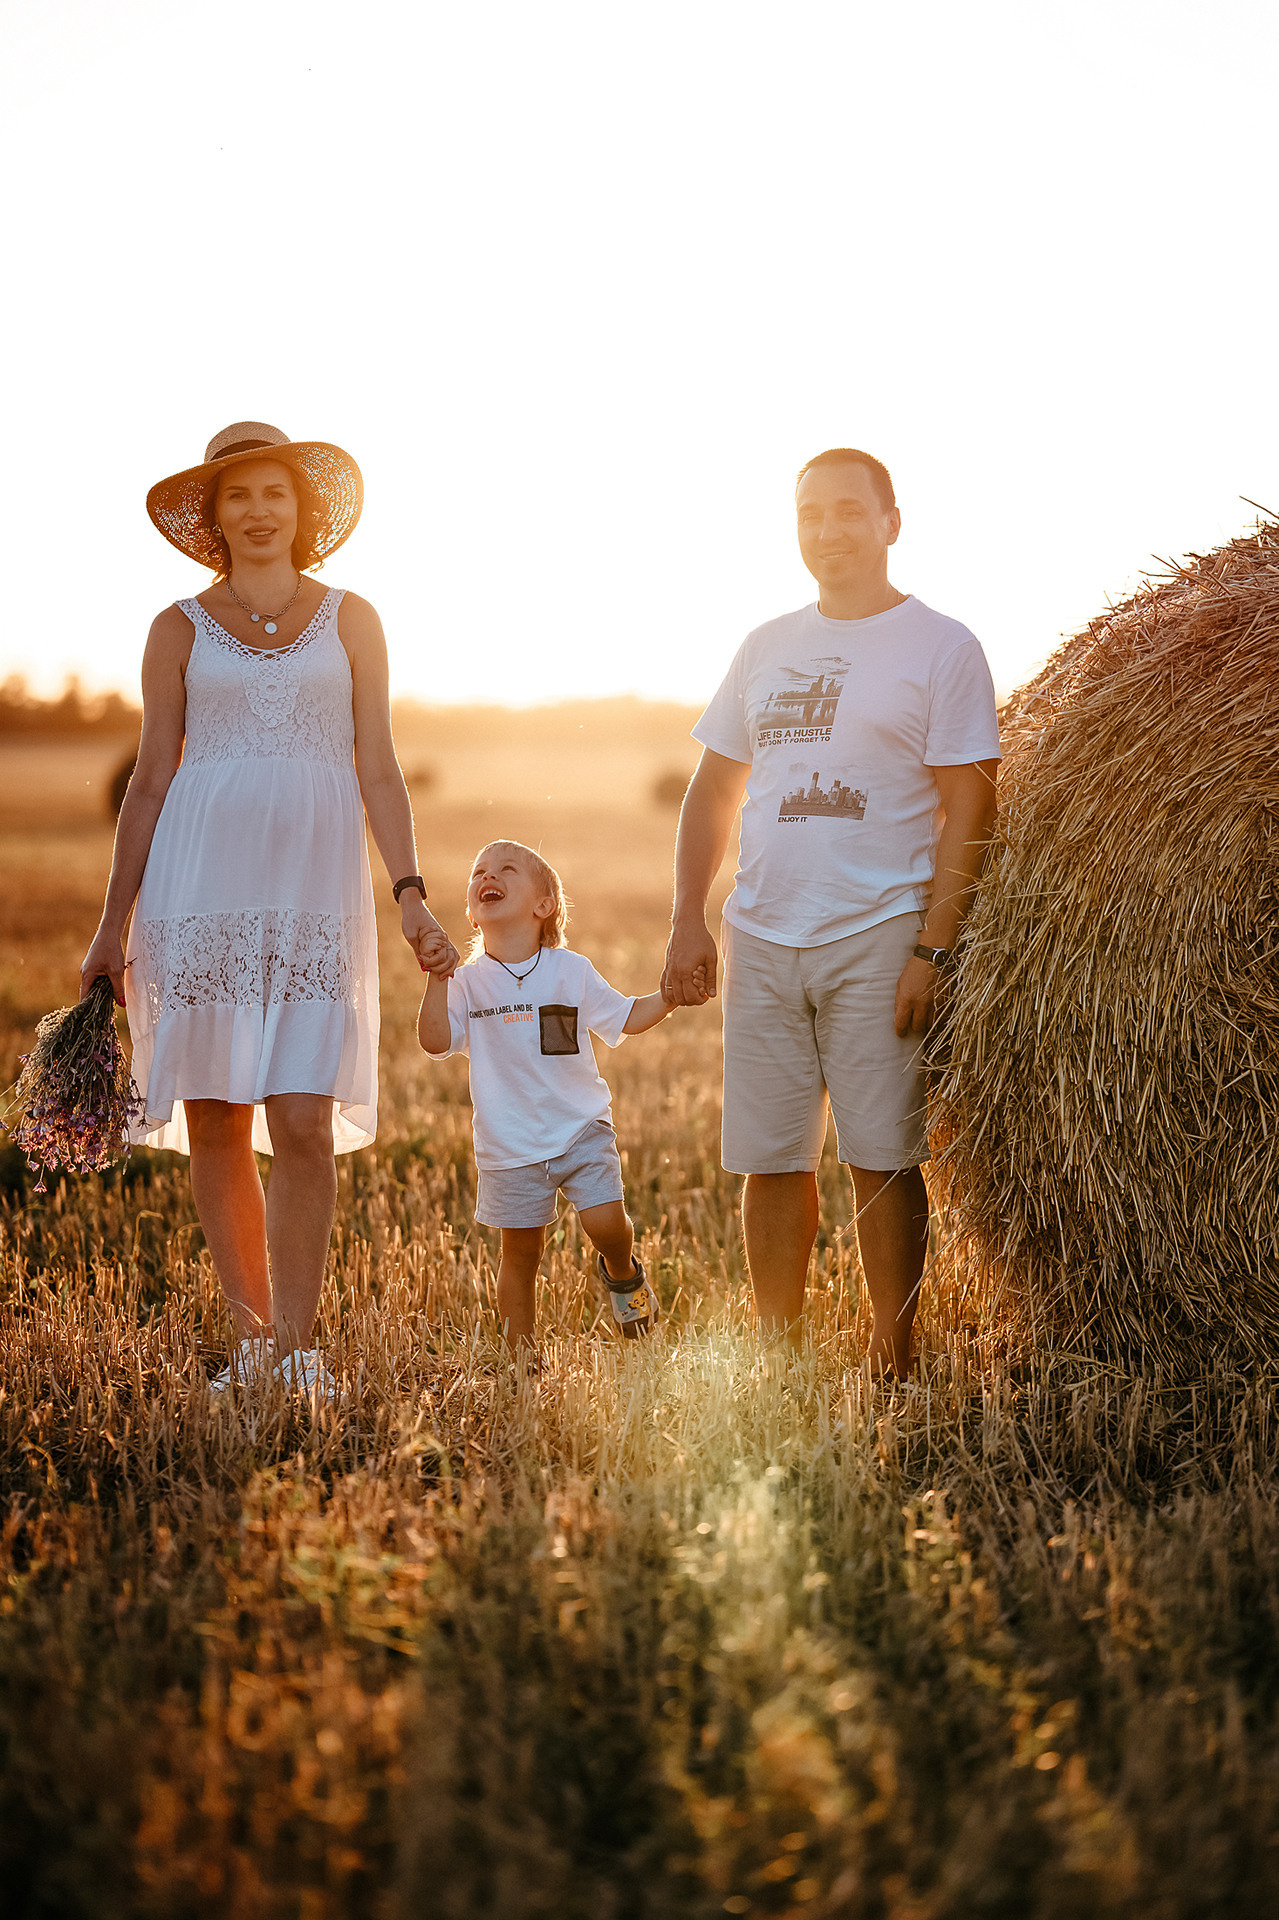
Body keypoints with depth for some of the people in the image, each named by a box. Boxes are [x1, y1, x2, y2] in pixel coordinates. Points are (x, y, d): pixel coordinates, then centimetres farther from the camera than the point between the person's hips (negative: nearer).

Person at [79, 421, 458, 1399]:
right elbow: (151, 783, 10)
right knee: (215, 1127, 2)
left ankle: (294, 1351, -5)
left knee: (304, 1126, -11)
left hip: (314, 887, 0)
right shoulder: (180, 630, 10)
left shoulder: (350, 621, 11)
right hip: (201, 886, 1)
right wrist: (113, 924, 8)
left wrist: (411, 892, -1)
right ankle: (255, 1337, 15)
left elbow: (378, 772, 10)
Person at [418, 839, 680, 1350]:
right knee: (520, 1254, 4)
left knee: (606, 1222, -14)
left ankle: (622, 1273, 22)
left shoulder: (572, 971, 1)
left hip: (581, 1128, 0)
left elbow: (627, 1018, 9)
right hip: (511, 1145, 0)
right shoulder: (469, 983, -1)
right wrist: (438, 976, -22)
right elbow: (435, 1040, -14)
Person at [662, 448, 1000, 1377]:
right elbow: (714, 789, 18)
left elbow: (969, 812, -6)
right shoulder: (766, 647, 14)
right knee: (772, 1160, 6)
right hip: (761, 941, 5)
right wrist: (688, 919, 7)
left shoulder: (940, 645, -1)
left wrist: (932, 949, -14)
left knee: (882, 1158, -3)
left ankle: (894, 1368, 7)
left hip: (878, 940, -4)